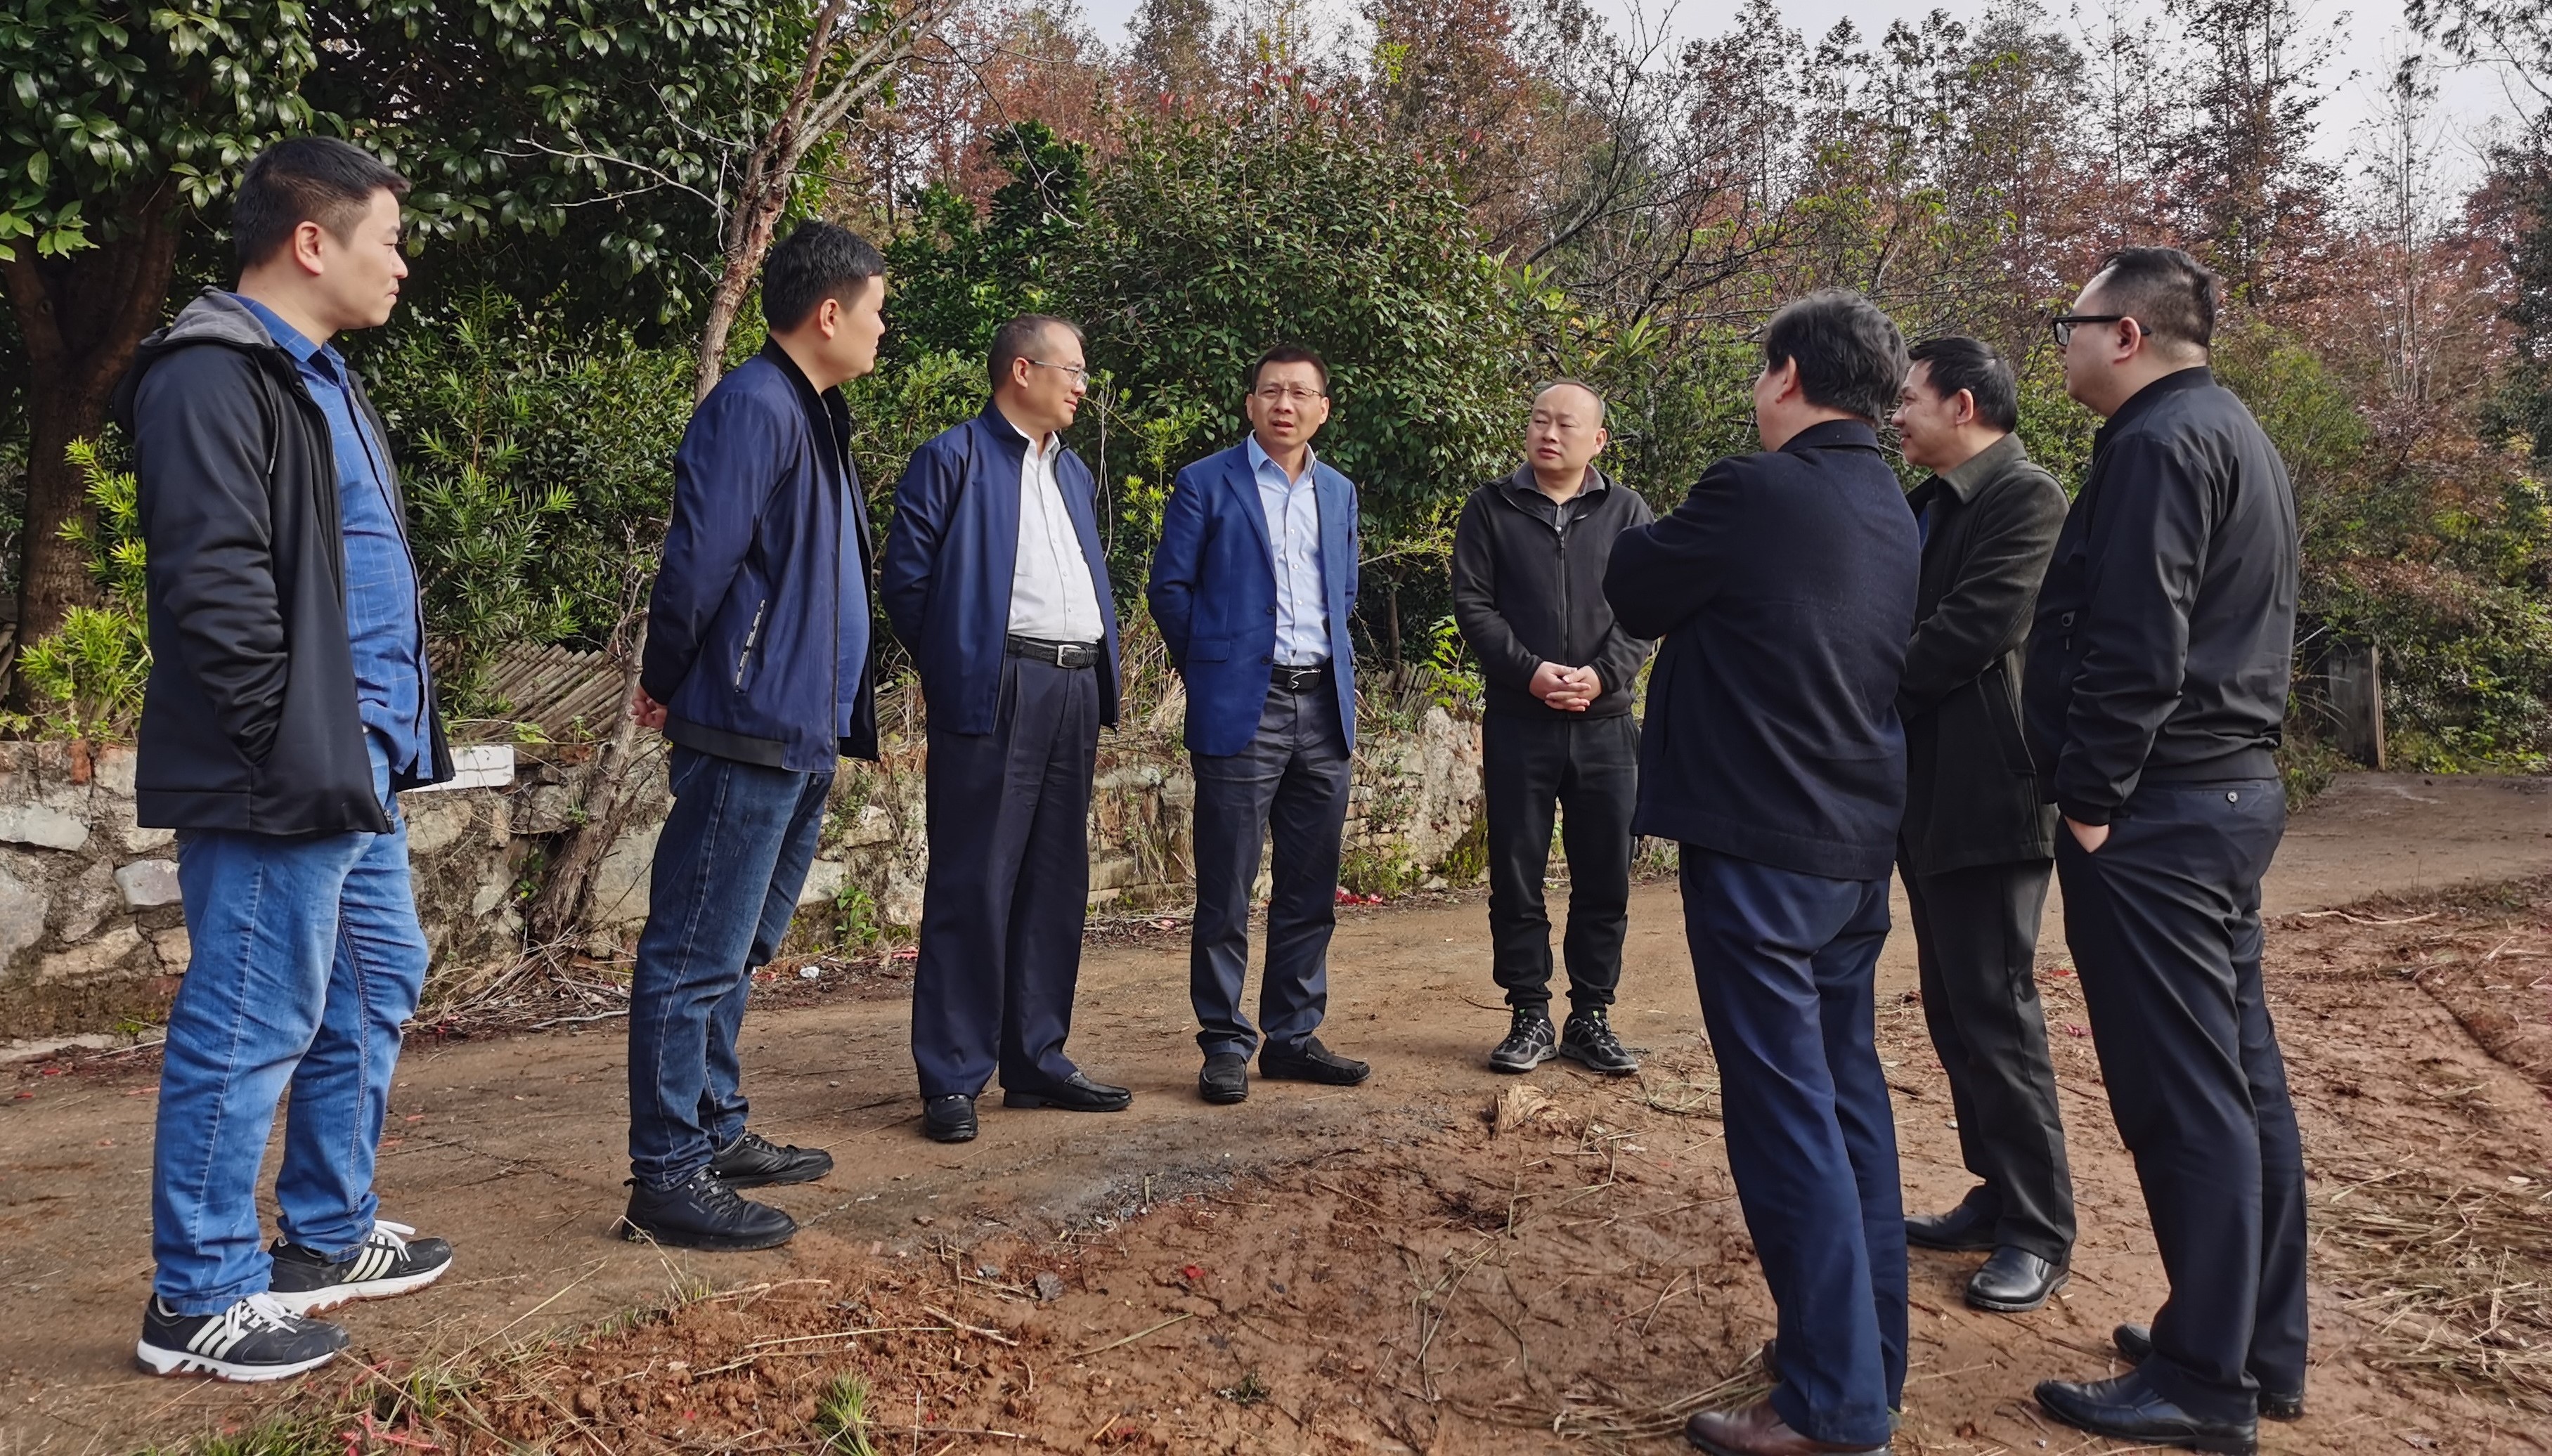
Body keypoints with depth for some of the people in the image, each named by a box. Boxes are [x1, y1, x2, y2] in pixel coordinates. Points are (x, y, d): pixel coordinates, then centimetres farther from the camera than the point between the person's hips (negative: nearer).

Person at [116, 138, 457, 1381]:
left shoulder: (317, 379, 19)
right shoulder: (213, 378, -14)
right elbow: (212, 589, -22)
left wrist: (388, 734, 15)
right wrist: (296, 750, -19)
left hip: (355, 770, 11)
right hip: (279, 783, -11)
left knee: (375, 994, 19)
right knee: (252, 1032, -2)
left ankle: (327, 1237, 33)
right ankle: (198, 1301, 12)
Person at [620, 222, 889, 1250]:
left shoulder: (810, 413, 17)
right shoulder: (752, 407, -14)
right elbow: (698, 558, -20)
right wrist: (665, 684, -7)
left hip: (798, 740, 10)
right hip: (747, 731, -10)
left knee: (730, 953, 18)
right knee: (697, 956, -3)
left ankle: (717, 1133, 30)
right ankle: (668, 1178, 4)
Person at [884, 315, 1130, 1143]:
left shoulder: (1074, 474, 21)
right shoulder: (952, 460, -1)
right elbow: (905, 579, -5)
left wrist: (1098, 698, 13)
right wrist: (956, 675, -3)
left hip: (1075, 690, 7)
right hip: (996, 694, -7)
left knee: (1056, 887, 10)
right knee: (972, 887, -5)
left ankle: (1037, 1061, 19)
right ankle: (951, 1080, 1)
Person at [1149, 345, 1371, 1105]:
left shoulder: (1339, 493, 15)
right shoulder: (1205, 484, 0)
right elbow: (1170, 588, 0)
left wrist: (1332, 666, 15)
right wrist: (1209, 670, 3)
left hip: (1324, 707, 5)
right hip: (1241, 707, -5)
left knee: (1310, 890, 9)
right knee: (1227, 890, -2)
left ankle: (1293, 1036, 19)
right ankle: (1225, 1044, 8)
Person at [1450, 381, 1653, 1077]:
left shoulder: (1627, 511, 7)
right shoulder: (1490, 509, 5)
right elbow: (1472, 603, -1)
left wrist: (1601, 674, -15)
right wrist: (1530, 672, -14)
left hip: (1605, 724, 1)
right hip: (1518, 723, -1)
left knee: (1604, 876, 6)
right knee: (1516, 875, 3)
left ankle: (1591, 1018, 18)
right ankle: (1530, 1017, 15)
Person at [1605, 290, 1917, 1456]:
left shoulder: (1755, 493, -15)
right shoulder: (1888, 509, 10)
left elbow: (1632, 595, -3)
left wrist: (1657, 533, 17)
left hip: (1759, 845, -8)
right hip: (1857, 840, 9)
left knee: (1785, 1111, -3)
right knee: (1847, 1096, 15)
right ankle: (1871, 1355, 26)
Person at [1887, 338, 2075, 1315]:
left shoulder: (2026, 498, -12)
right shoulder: (1929, 505, 16)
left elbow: (1974, 630, -21)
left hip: (1985, 794, -9)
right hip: (1925, 791, 9)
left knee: (1995, 1009, -3)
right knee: (1952, 1008, 14)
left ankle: (2039, 1230, 8)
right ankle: (1996, 1195, 26)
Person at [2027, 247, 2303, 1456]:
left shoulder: (2158, 442, -14)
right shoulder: (2239, 439, 18)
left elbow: (2134, 644, -22)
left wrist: (2092, 797, -16)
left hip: (2156, 811, -10)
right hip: (2233, 789, 10)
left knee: (2181, 1093, -4)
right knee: (2240, 1078, 13)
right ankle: (2261, 1348, 23)